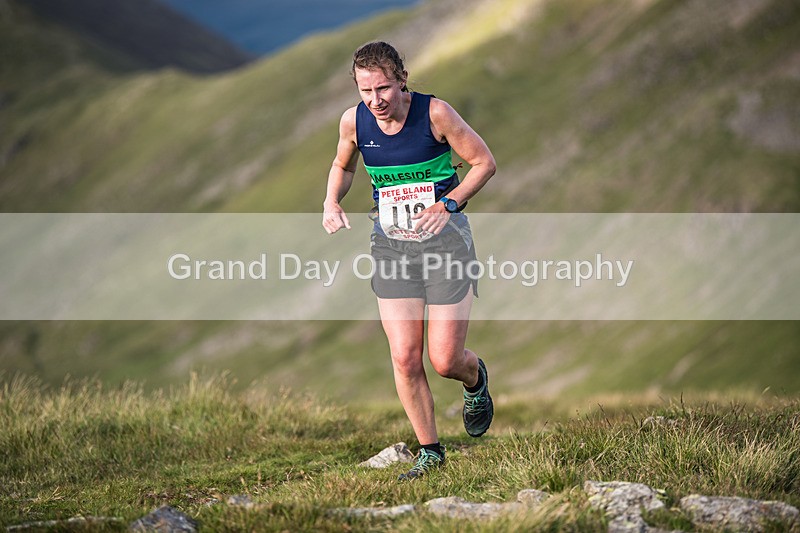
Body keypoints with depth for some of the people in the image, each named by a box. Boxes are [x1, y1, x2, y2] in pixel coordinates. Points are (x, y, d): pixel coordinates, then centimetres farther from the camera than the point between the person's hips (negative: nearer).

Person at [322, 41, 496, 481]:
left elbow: (484, 162, -5)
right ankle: (429, 450, 14)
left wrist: (448, 204, -18)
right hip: (391, 244, 3)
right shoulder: (354, 121, -3)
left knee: (445, 361, -4)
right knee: (404, 358, -4)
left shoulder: (435, 113, -14)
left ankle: (475, 380, 34)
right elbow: (343, 165, 18)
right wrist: (331, 202, -2)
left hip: (445, 238, -3)